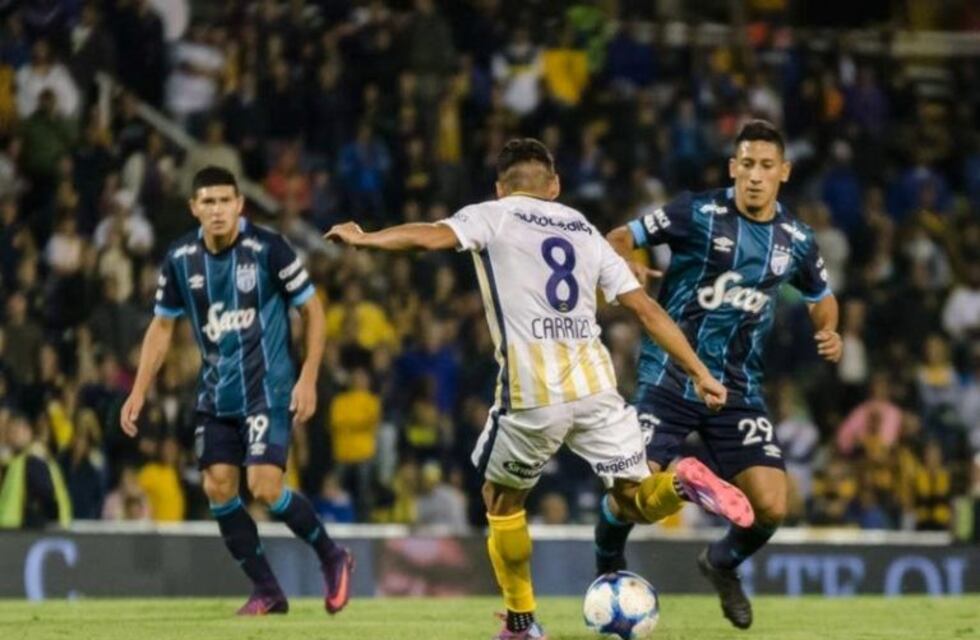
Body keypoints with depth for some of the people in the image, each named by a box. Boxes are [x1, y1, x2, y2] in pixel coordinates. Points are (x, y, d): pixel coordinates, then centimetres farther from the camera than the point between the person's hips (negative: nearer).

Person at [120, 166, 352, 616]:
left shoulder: (268, 249, -13)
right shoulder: (180, 259, 0)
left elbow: (312, 310, -4)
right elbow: (162, 326, 11)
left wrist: (308, 378, -10)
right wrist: (139, 392, 6)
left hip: (268, 388, -5)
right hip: (216, 393, 5)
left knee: (264, 488, -16)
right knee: (217, 489, -2)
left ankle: (332, 559, 8)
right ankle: (266, 592, 10)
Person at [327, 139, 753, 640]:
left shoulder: (493, 216, 9)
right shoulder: (586, 231, 21)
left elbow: (432, 237, -9)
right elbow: (647, 308, 17)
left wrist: (364, 238, 7)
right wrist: (699, 373, 19)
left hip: (532, 392, -3)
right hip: (594, 382, 3)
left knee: (501, 501, 20)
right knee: (638, 501, 10)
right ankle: (682, 482, -22)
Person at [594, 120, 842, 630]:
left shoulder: (796, 241, 4)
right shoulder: (698, 214, -9)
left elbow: (821, 297, 23)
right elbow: (616, 240, -5)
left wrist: (828, 331, 1)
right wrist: (624, 265, -28)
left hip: (738, 391, 3)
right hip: (669, 381, -3)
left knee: (771, 507, -9)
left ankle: (722, 564, 26)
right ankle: (607, 571, 21)